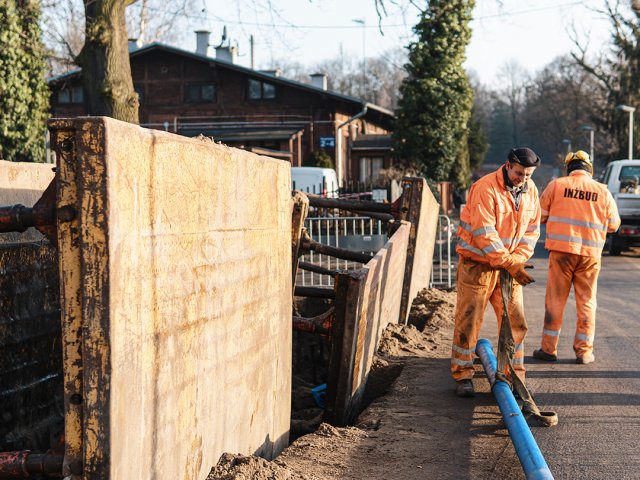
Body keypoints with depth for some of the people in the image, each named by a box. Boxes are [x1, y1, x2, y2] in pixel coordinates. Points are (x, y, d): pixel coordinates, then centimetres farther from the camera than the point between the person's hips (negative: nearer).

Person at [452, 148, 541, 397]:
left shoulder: (530, 190, 3)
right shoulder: (485, 188, -19)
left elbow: (531, 229, 6)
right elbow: (485, 235, -23)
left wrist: (517, 260, -10)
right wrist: (510, 265, -23)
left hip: (509, 265, 6)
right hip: (478, 263, -5)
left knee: (515, 320, 4)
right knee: (469, 320, 0)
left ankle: (514, 375, 14)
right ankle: (462, 375, 10)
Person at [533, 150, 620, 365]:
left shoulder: (556, 185, -1)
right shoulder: (603, 191, 2)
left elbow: (541, 216, 3)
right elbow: (613, 225, 8)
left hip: (562, 250, -1)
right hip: (590, 253, 1)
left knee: (555, 299, 6)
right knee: (586, 302, 9)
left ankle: (549, 349, 9)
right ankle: (584, 351, 11)